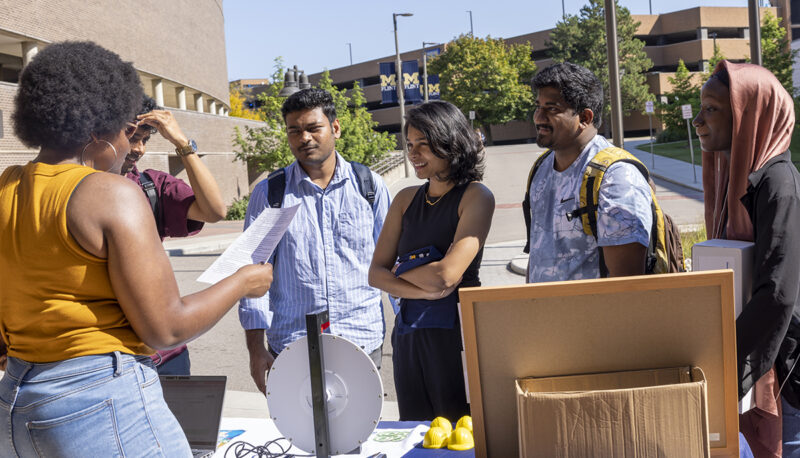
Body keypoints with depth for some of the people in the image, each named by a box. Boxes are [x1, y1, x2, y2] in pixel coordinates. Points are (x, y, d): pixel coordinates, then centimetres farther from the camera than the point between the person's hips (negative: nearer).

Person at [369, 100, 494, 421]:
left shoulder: (476, 196, -6)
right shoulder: (406, 199, 11)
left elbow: (446, 275, -17)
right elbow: (376, 274, 4)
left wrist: (400, 273, 0)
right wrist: (424, 290, -11)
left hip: (456, 330, -5)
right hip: (409, 330, 6)